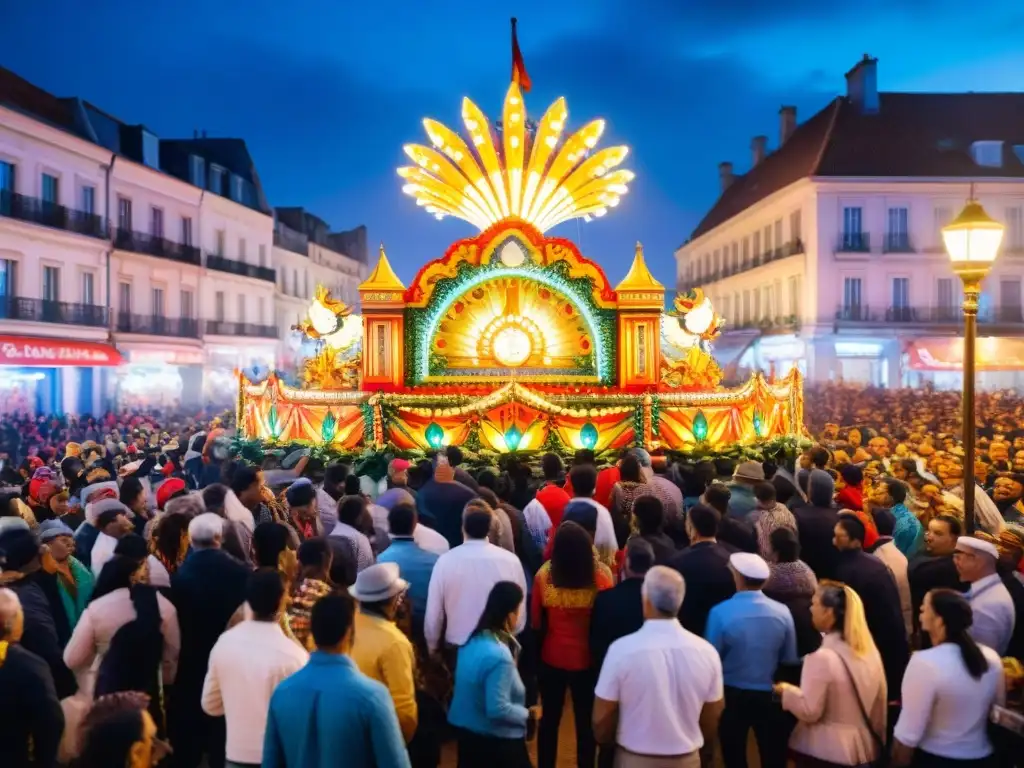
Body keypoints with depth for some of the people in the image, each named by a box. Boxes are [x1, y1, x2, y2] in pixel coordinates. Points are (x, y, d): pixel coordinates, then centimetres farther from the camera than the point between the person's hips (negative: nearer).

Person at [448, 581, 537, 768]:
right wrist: (528, 715, -13)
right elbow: (497, 709, -27)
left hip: (465, 729, 8)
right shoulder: (498, 656, -29)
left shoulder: (473, 641, -2)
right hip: (497, 739, -8)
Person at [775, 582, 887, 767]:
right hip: (866, 746, 7)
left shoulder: (822, 658, -21)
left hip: (827, 751, -7)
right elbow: (880, 702, 10)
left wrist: (786, 691, 0)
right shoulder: (869, 649, 1)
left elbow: (809, 711, -17)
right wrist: (877, 736, 20)